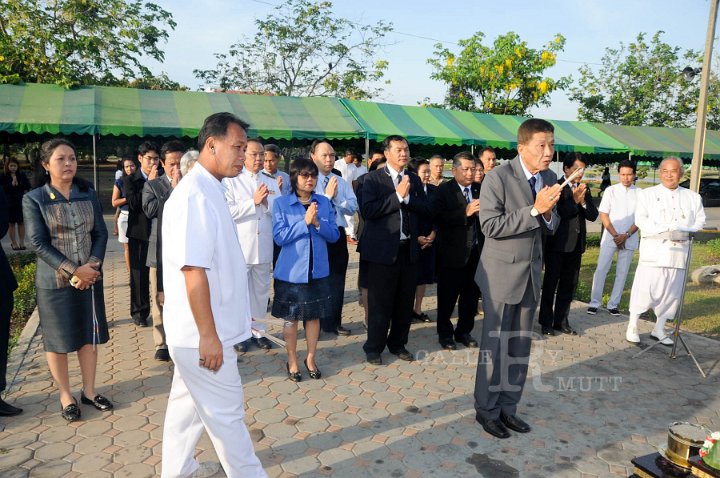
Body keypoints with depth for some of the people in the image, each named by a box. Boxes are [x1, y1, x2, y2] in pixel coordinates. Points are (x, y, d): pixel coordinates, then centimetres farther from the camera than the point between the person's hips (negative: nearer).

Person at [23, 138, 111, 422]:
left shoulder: (88, 194, 4)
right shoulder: (34, 199, -6)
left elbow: (101, 233, 2)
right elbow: (39, 243, -12)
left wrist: (91, 266, -13)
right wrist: (73, 271, -18)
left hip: (90, 277, 3)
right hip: (54, 281, -3)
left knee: (89, 335, 11)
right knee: (58, 340, 8)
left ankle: (89, 390, 27)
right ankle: (66, 396, 24)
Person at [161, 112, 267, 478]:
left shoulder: (208, 190, 9)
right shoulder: (195, 196, -21)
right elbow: (192, 270, -24)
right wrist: (209, 335, -21)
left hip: (192, 333, 10)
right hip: (203, 334, -9)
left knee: (187, 405, 21)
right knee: (226, 415, 6)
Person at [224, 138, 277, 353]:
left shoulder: (271, 183, 11)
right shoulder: (231, 182, -2)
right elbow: (228, 212, -15)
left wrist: (267, 202, -14)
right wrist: (253, 202, -17)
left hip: (264, 247, 4)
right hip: (240, 247, -4)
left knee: (261, 290, 12)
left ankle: (258, 331, 26)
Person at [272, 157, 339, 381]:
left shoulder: (324, 202, 2)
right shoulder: (281, 203, -6)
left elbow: (334, 235, 0)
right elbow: (279, 237, -13)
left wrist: (318, 223, -17)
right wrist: (305, 222, -19)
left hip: (318, 270, 3)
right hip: (291, 271, -3)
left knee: (314, 316, 13)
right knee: (291, 318, 9)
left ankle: (311, 359, 31)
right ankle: (292, 361, 27)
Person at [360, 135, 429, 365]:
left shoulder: (414, 179, 10)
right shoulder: (373, 179, -5)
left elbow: (425, 209, 2)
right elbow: (367, 211, -18)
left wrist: (407, 197, -13)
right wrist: (397, 195, -18)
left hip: (408, 248, 5)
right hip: (383, 249, -5)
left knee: (405, 301, 12)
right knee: (380, 302, 4)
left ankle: (398, 344, 29)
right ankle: (374, 348, 20)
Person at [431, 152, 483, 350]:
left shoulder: (480, 189, 10)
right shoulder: (444, 190, -5)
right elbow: (437, 217, -19)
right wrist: (465, 213, -23)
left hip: (476, 252, 5)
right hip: (453, 252, -5)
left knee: (471, 295, 12)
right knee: (447, 296, 5)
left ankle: (464, 331, 29)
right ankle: (445, 334, 22)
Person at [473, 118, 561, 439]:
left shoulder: (550, 178, 6)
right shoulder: (498, 178, -14)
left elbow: (551, 228, 11)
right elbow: (490, 226, -20)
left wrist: (549, 214, -12)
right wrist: (535, 210, -23)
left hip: (531, 273, 6)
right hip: (502, 273, -6)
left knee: (520, 346, 12)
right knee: (495, 344, 4)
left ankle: (507, 407, 26)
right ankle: (486, 409, 21)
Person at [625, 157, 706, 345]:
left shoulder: (693, 197, 13)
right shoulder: (647, 194, 5)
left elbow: (699, 221, 8)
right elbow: (641, 220, -5)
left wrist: (682, 232, -12)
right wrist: (666, 230, -18)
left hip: (679, 252, 3)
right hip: (653, 251, -3)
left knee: (672, 292, 7)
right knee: (645, 289, -8)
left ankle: (659, 329, 20)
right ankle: (632, 326, 6)